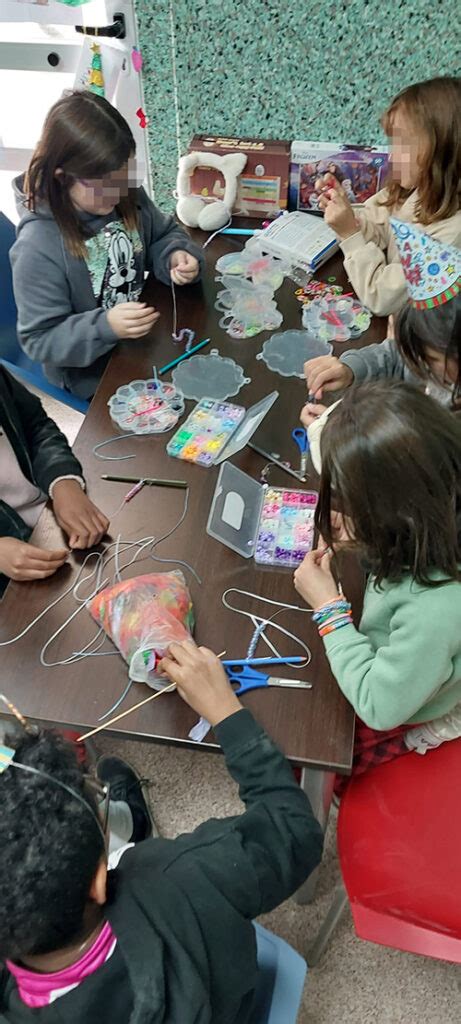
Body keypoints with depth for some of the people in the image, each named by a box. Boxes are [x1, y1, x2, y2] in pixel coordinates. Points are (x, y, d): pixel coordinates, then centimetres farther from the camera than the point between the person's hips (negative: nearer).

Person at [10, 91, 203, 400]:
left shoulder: (127, 198, -9)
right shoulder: (38, 247, -27)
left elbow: (164, 234, 11)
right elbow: (39, 339, -22)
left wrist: (177, 256, -13)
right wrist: (105, 327, -37)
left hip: (145, 337, 6)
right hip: (94, 373, -6)